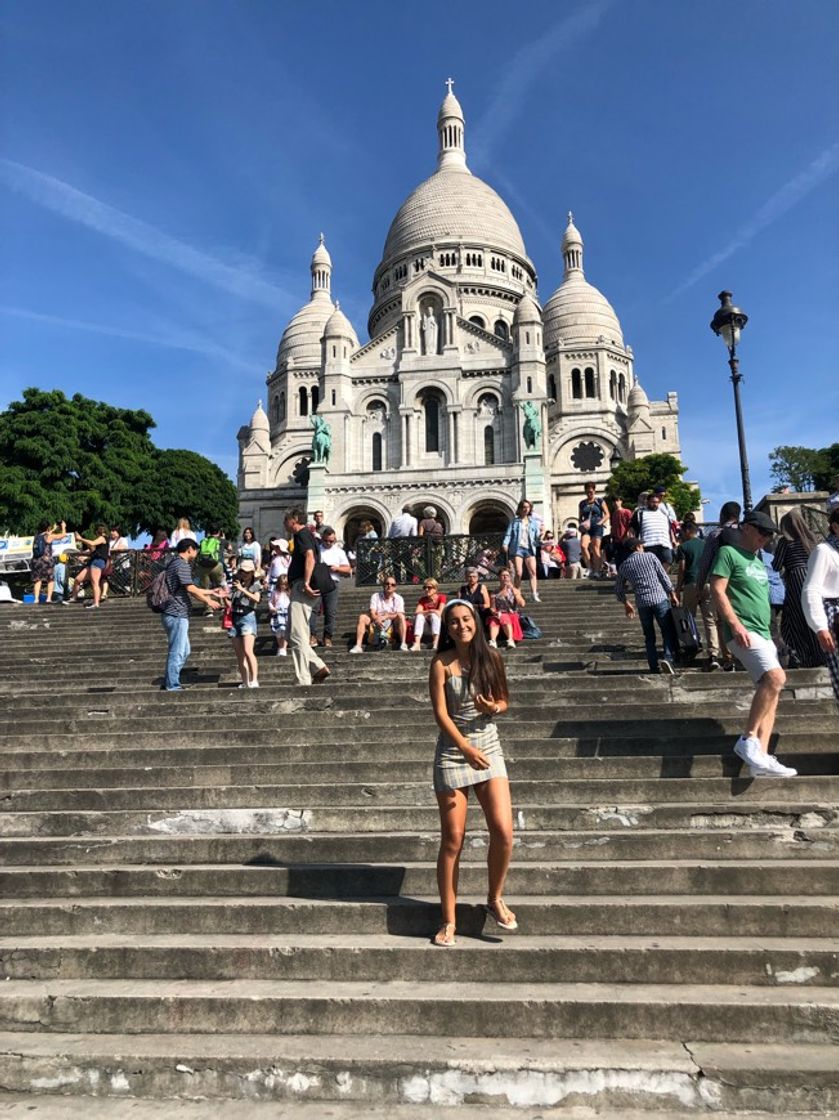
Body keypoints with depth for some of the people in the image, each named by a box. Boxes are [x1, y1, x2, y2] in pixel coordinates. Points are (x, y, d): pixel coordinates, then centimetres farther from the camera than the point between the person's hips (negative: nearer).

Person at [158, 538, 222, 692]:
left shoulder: (174, 563, 20)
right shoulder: (182, 565, -12)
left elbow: (189, 589, 24)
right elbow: (191, 589, -16)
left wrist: (210, 592, 27)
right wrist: (208, 601, -5)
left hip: (173, 614, 10)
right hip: (177, 615, -10)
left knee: (184, 650, 16)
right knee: (177, 651, -3)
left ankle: (168, 682, 20)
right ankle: (172, 685, 3)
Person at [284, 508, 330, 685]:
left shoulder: (302, 534, -7)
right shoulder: (307, 535, 24)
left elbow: (310, 558, -22)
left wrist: (306, 583, -27)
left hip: (301, 587, -11)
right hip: (300, 588, 11)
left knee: (297, 636, -9)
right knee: (294, 635, 13)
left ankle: (304, 681, -8)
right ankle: (318, 667, 6)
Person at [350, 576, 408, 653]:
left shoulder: (398, 599, -1)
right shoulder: (375, 596, 2)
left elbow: (400, 614, -15)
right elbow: (372, 613, -11)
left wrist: (386, 616, -30)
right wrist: (377, 619, -35)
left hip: (392, 627, -1)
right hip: (377, 625, 1)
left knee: (401, 617, -27)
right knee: (362, 617, -20)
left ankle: (403, 644, -33)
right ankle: (358, 646, -27)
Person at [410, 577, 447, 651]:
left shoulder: (441, 598, -3)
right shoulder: (423, 600, 8)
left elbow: (439, 613, -18)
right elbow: (416, 613, -9)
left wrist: (425, 612, -14)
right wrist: (429, 611, -21)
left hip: (439, 624, -3)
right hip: (427, 626, 3)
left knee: (434, 615, -29)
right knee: (419, 616, -22)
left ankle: (435, 643, -44)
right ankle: (417, 644, -40)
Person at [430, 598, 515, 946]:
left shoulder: (490, 657, 3)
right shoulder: (442, 663, -5)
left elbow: (504, 701, 12)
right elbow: (440, 713, -11)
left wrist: (493, 706, -12)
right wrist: (467, 748, -23)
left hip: (489, 750, 2)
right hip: (452, 753, -2)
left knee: (503, 832, -9)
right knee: (452, 840, 1)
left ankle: (495, 899, 18)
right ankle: (448, 920, 16)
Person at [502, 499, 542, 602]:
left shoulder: (534, 521, 15)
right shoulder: (514, 521, 11)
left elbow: (537, 536, 11)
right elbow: (508, 534, 7)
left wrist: (540, 536, -12)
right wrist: (505, 544, -9)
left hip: (530, 548, 2)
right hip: (517, 548, -2)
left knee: (532, 571, -11)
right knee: (518, 573, -8)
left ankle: (534, 595, -14)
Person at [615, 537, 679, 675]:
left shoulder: (624, 566, 11)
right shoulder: (650, 556, 5)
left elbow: (618, 589, 18)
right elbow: (664, 577, 1)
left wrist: (626, 604, 31)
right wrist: (672, 594, 8)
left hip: (642, 603, 3)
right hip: (659, 598, -2)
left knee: (649, 636, 12)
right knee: (668, 632, 3)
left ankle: (655, 666, 8)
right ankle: (668, 658, -17)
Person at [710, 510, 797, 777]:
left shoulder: (757, 559, 24)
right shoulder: (728, 553, -1)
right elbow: (717, 590, -11)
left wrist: (768, 630, 21)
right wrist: (735, 624, -21)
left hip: (763, 633, 9)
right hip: (743, 631, -9)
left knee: (771, 692, 1)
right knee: (775, 676, -27)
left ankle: (760, 758, -1)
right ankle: (748, 740, -20)